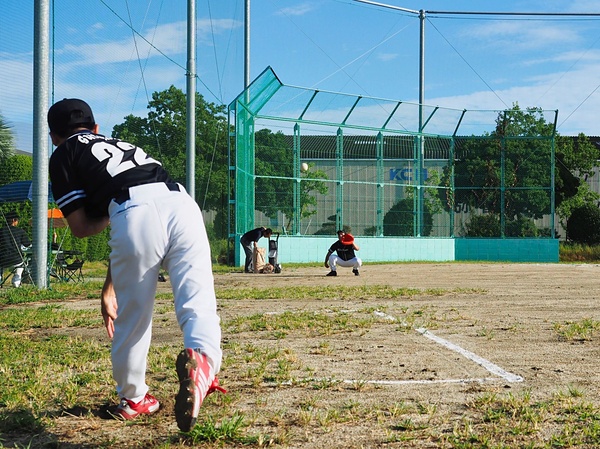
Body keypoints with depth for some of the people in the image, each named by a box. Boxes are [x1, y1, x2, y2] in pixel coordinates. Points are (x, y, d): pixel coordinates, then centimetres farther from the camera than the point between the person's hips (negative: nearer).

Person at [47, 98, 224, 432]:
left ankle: (134, 399, 30)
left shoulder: (64, 154, 23)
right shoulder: (123, 145, 40)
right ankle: (203, 359, -35)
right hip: (181, 203, 4)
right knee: (198, 303, -4)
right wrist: (110, 286, 41)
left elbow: (80, 227, 13)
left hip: (134, 213, -4)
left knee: (131, 318, 13)